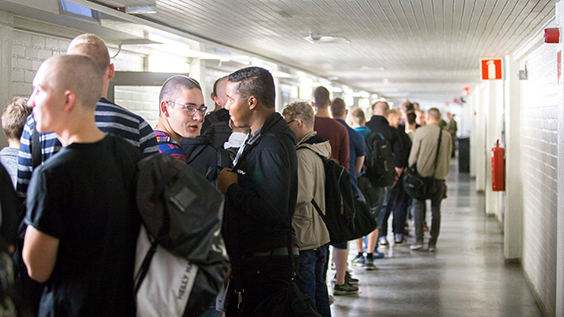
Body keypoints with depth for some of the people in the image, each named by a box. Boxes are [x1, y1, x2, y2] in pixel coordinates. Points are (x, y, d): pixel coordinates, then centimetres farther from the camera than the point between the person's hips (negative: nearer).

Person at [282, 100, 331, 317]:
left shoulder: (303, 155, -19)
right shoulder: (322, 149, 11)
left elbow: (302, 195, -27)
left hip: (305, 237, -10)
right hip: (322, 233, 10)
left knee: (304, 293, -2)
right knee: (319, 286, 20)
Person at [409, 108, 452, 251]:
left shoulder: (420, 132, -5)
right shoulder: (446, 135, 4)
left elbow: (413, 155, -3)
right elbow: (448, 158, 10)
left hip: (422, 174, -2)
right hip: (439, 175, 2)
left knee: (418, 206, 6)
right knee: (436, 208, 8)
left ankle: (419, 239, -3)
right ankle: (433, 242, 8)